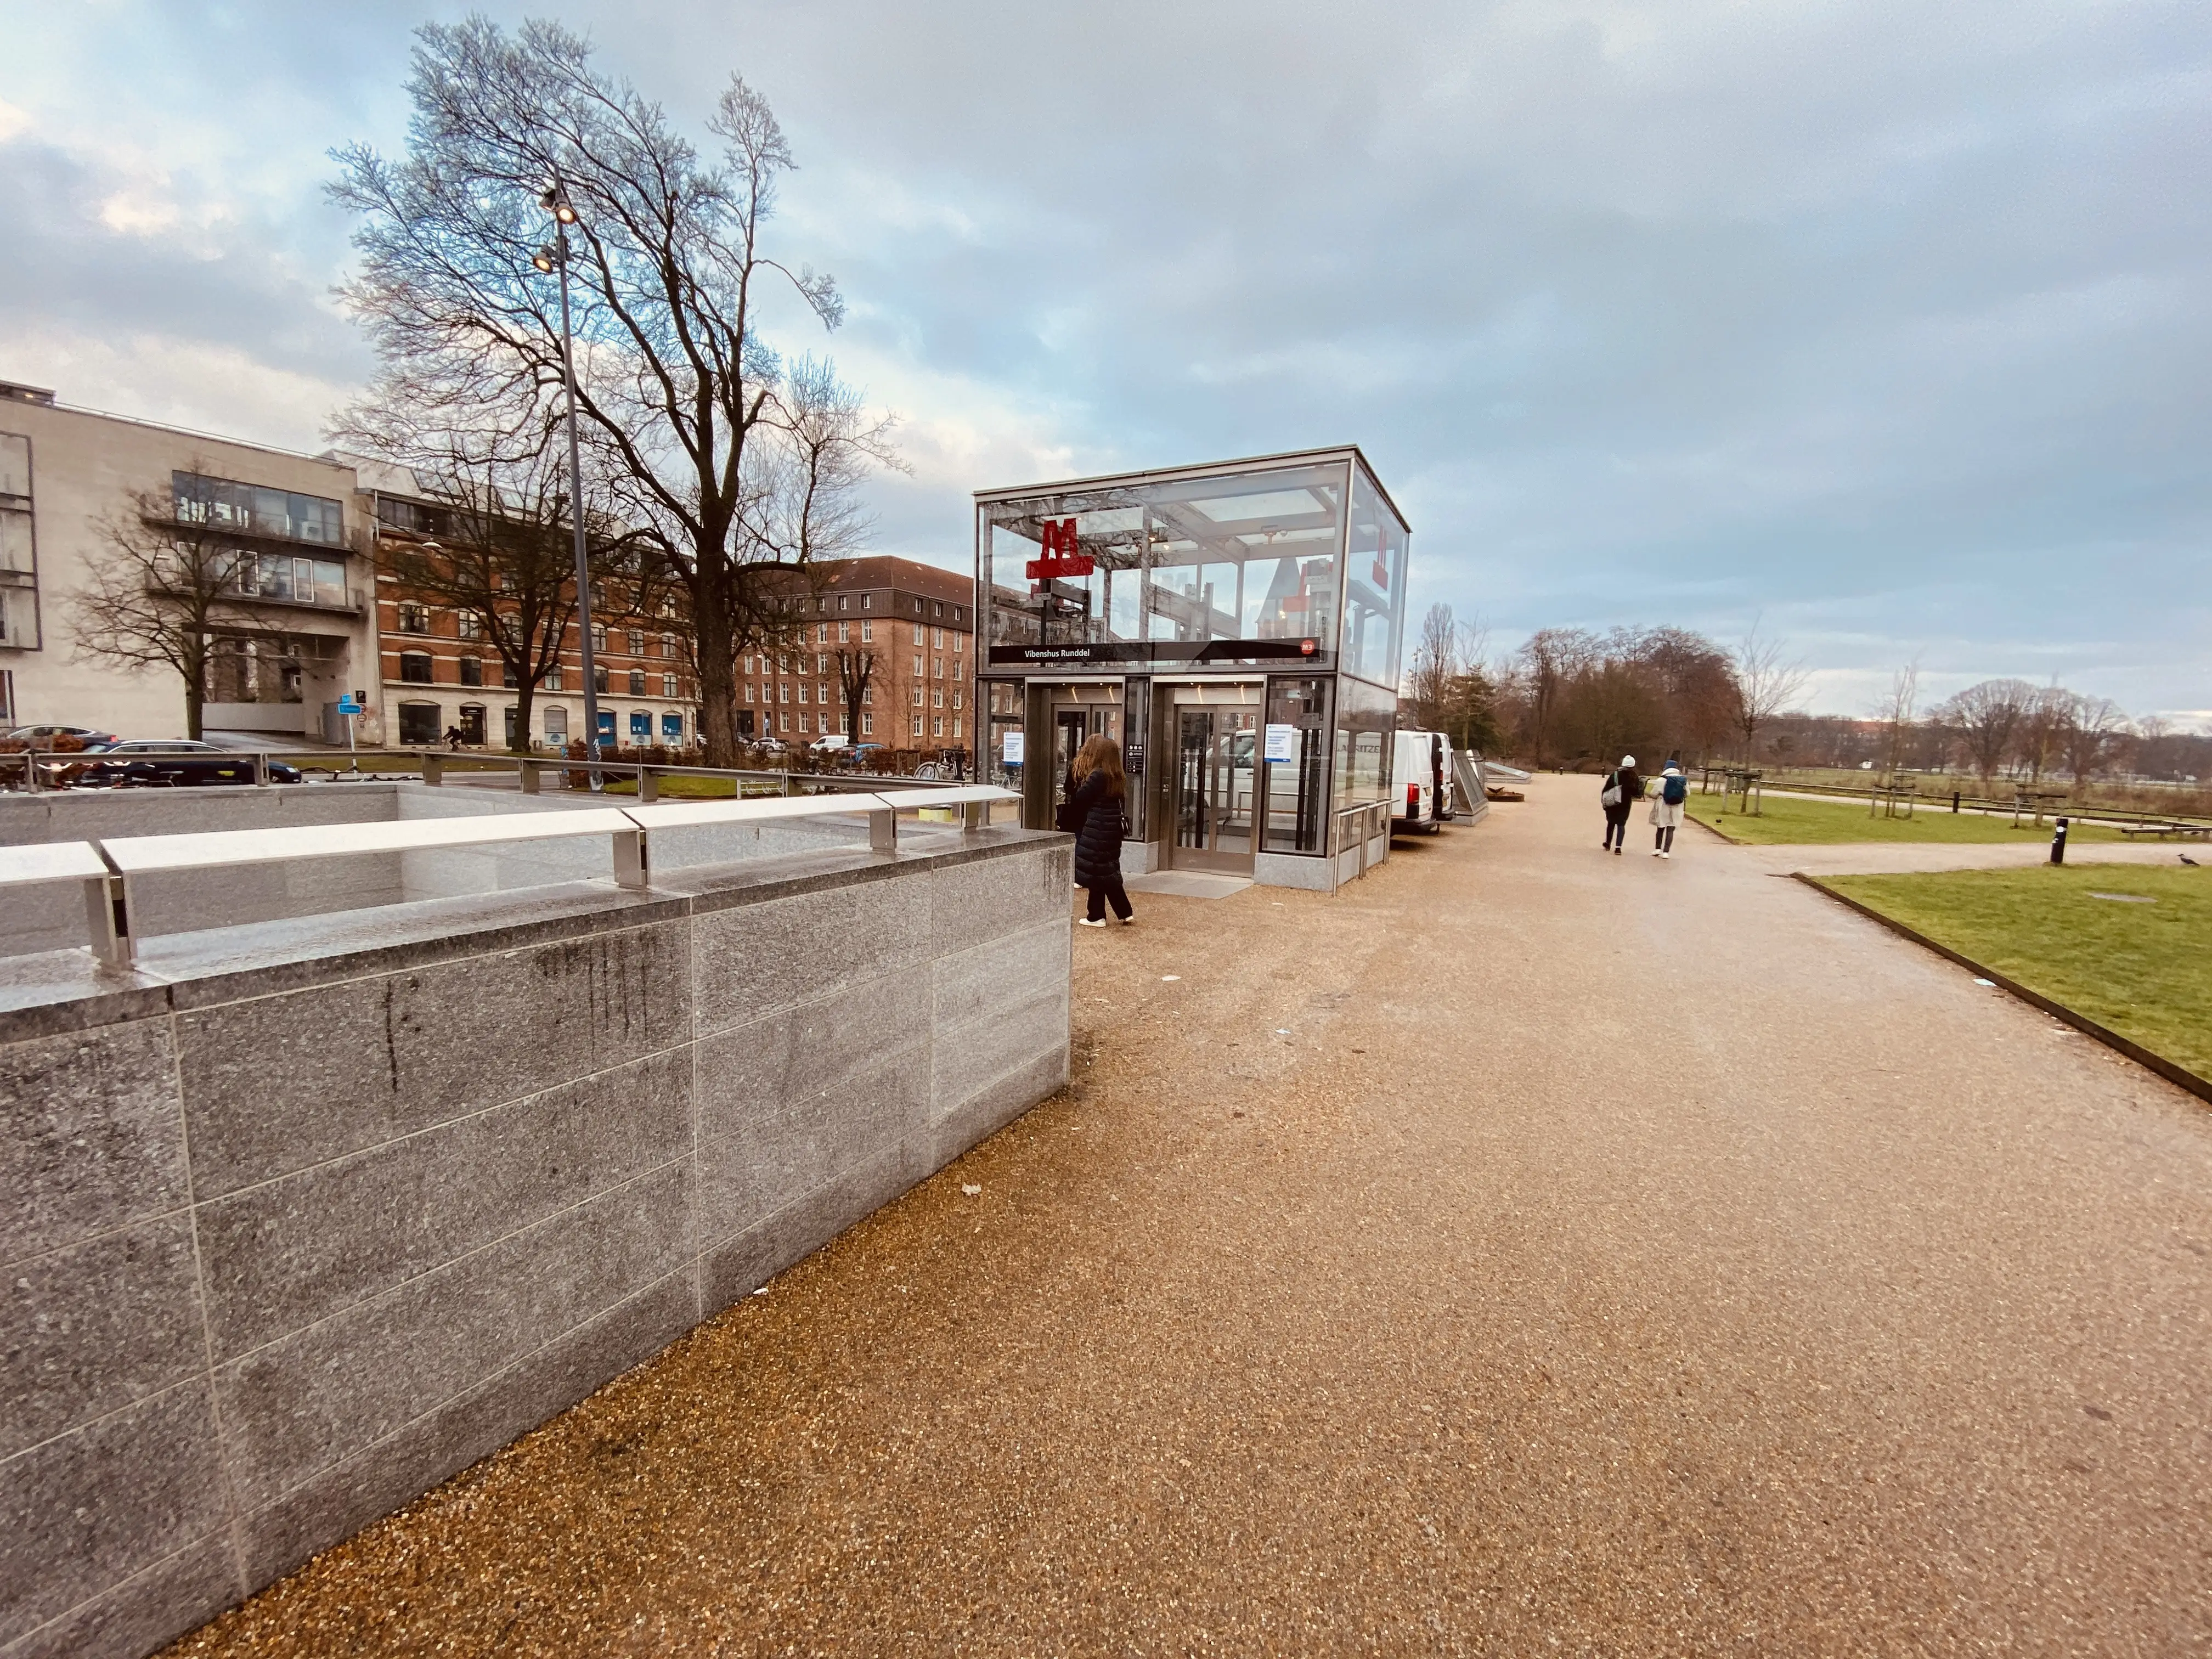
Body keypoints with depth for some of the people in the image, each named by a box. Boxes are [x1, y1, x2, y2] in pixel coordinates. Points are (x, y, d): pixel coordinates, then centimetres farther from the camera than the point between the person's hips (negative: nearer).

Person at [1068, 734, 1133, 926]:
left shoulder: (1097, 775, -16)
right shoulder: (1116, 777, 9)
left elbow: (1079, 800, -16)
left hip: (1096, 832, -8)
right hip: (1111, 831, 8)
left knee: (1096, 873, 0)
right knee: (1109, 872, 15)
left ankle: (1097, 917, 7)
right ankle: (1125, 913, 18)